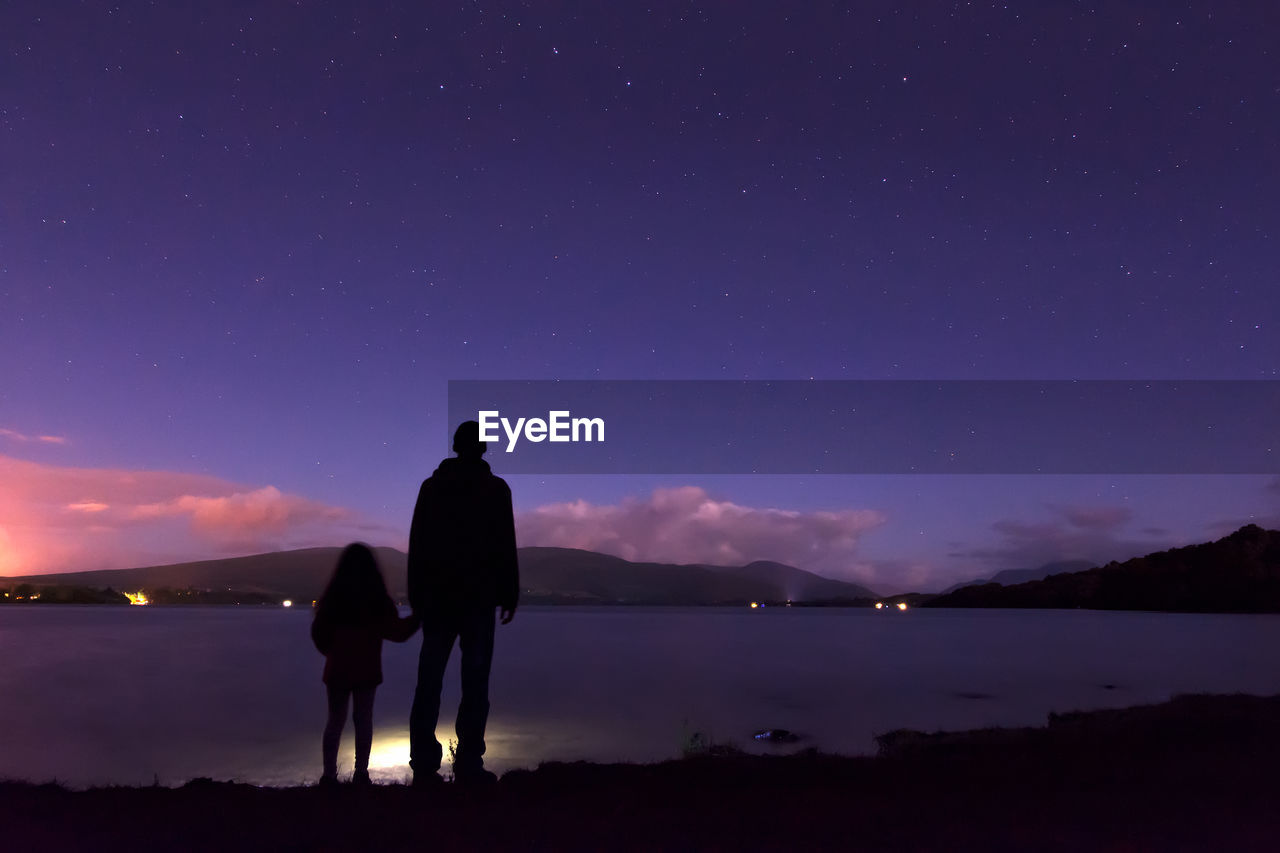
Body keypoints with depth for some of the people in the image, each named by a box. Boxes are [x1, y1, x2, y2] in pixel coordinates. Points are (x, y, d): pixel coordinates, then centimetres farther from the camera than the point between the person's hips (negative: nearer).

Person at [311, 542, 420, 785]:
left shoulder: (332, 598, -3)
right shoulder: (378, 600, -8)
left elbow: (318, 634, 4)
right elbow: (397, 631, -3)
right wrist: (417, 618, 14)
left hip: (337, 669, 1)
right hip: (367, 671, -1)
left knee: (335, 720, 11)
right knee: (363, 720, 7)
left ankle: (329, 774, 9)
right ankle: (361, 773, 6)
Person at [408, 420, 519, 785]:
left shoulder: (431, 486, 9)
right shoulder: (495, 489, -1)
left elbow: (416, 544, 8)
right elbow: (506, 546, -3)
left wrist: (417, 595, 12)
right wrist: (509, 594, 2)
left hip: (435, 596, 3)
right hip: (479, 597, -3)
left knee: (429, 680, 6)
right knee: (474, 681, 0)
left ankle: (424, 763, 6)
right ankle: (468, 763, -2)